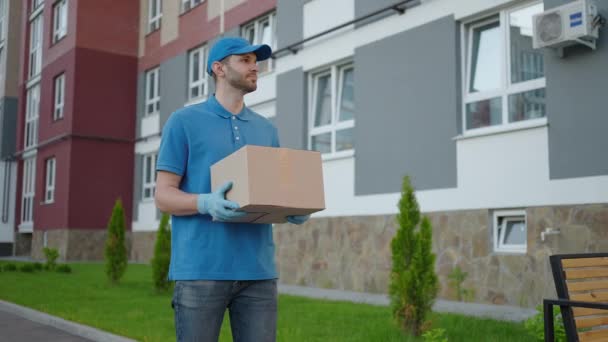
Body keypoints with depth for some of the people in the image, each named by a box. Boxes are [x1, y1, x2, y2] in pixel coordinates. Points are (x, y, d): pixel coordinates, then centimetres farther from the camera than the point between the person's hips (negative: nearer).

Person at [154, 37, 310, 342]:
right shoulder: (184, 122, 3)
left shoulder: (266, 130, 17)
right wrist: (207, 203, -22)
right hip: (200, 270, -4)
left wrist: (291, 210, -5)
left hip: (258, 270, 4)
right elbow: (163, 196, -2)